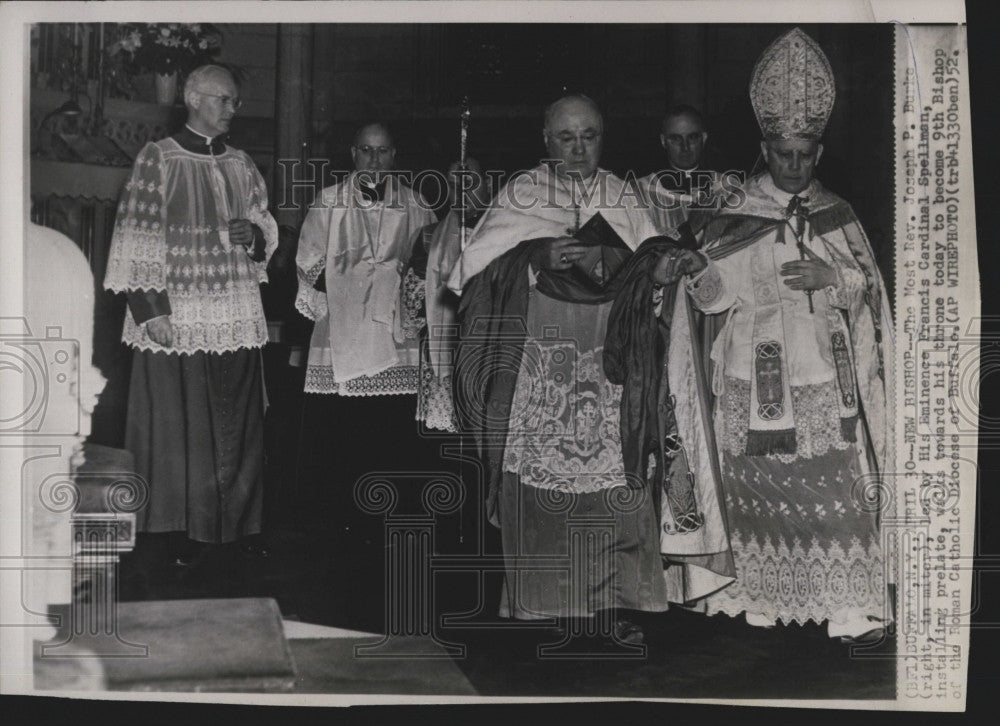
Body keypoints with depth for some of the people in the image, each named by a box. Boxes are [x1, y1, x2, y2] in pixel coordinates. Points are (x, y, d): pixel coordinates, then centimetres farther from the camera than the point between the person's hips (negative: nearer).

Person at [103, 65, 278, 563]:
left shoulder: (242, 165, 12)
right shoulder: (157, 159, -3)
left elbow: (267, 232, 19)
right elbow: (137, 241, -7)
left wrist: (254, 235, -6)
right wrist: (151, 311, -15)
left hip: (235, 318, 5)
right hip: (175, 318, -4)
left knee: (233, 429, 6)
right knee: (174, 431, 0)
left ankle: (229, 531, 17)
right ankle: (174, 536, 10)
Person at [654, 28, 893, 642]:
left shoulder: (837, 214, 7)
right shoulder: (735, 220, 3)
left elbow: (867, 284, 10)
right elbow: (718, 295, 1)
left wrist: (831, 278, -10)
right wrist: (698, 270, -20)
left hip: (824, 378, 1)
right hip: (754, 378, 0)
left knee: (836, 488, -3)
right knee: (760, 488, 3)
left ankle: (851, 606, 5)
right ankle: (763, 597, 16)